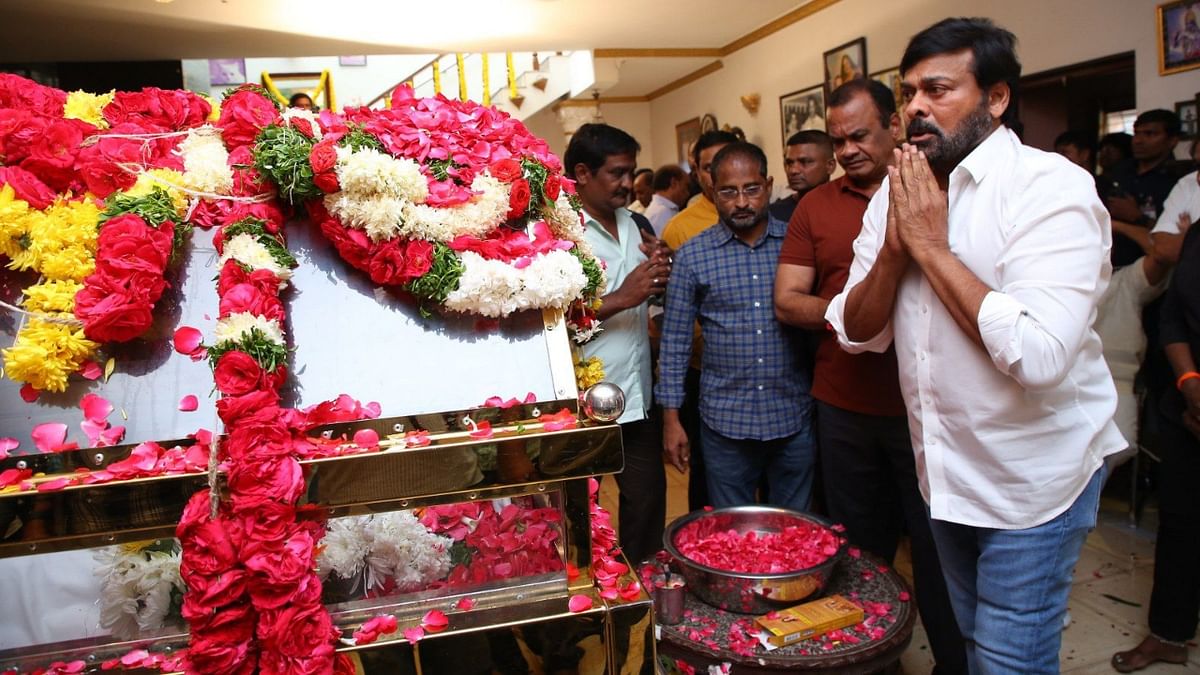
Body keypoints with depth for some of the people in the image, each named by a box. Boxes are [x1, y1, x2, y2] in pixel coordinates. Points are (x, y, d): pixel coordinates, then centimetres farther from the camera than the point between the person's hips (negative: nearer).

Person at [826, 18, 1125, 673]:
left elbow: (1039, 356, -32)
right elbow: (856, 332, -1)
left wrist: (931, 245, -25)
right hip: (945, 472, 6)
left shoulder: (1052, 187, -19)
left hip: (1031, 482, -6)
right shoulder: (898, 190, 1)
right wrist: (894, 249, -18)